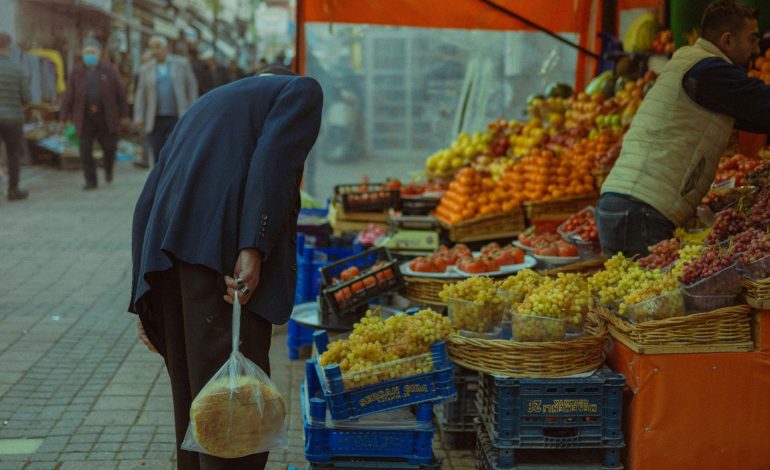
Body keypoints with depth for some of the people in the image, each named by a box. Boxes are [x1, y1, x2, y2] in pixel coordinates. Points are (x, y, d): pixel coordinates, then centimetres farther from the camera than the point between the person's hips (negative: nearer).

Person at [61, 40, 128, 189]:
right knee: (85, 150, -4)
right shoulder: (77, 73, 5)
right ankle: (91, 181, 5)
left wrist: (124, 115, -1)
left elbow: (121, 92, 2)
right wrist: (65, 118, 0)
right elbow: (68, 97, 4)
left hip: (106, 117, -1)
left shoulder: (109, 70, 2)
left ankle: (108, 169, 35)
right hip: (85, 117, 1)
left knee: (109, 147, 4)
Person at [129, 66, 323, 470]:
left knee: (193, 398, 13)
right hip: (225, 253, -7)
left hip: (167, 251, 7)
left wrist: (144, 300, 21)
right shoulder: (301, 90, 15)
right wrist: (253, 249, -18)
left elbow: (147, 205, 23)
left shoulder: (205, 104, 33)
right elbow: (272, 158, -8)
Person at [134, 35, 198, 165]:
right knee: (158, 157, 1)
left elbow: (192, 87, 7)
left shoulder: (181, 64, 4)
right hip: (156, 120, 2)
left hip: (177, 119, -2)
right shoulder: (146, 69, 8)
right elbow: (140, 95, 7)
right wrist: (139, 118, 0)